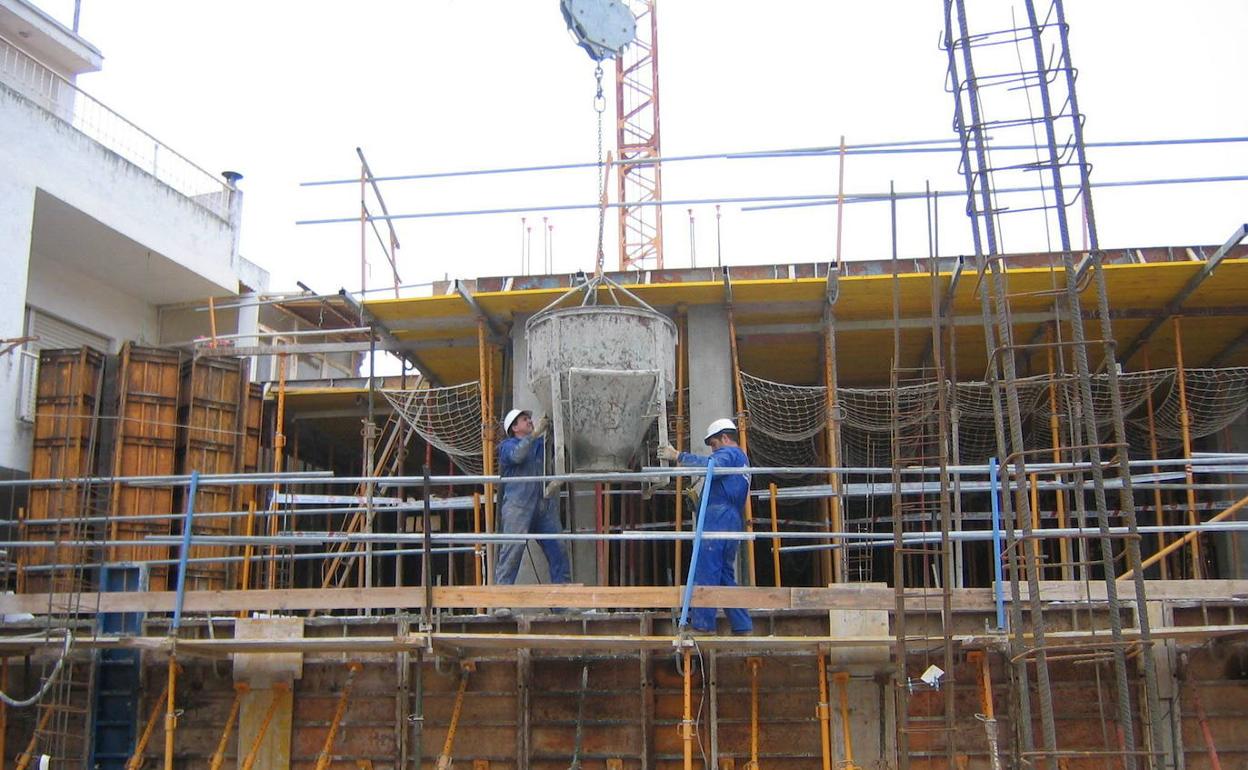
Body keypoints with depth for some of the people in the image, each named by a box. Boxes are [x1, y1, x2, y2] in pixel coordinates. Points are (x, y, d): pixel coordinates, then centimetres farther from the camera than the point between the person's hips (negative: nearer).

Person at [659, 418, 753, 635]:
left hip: (717, 519, -10)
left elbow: (710, 465, -23)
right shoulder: (742, 459, 31)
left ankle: (703, 624, -15)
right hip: (733, 523, 10)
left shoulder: (728, 453, -1)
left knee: (705, 573, -12)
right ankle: (742, 626, 11)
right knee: (726, 575, 13)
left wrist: (678, 456, -20)